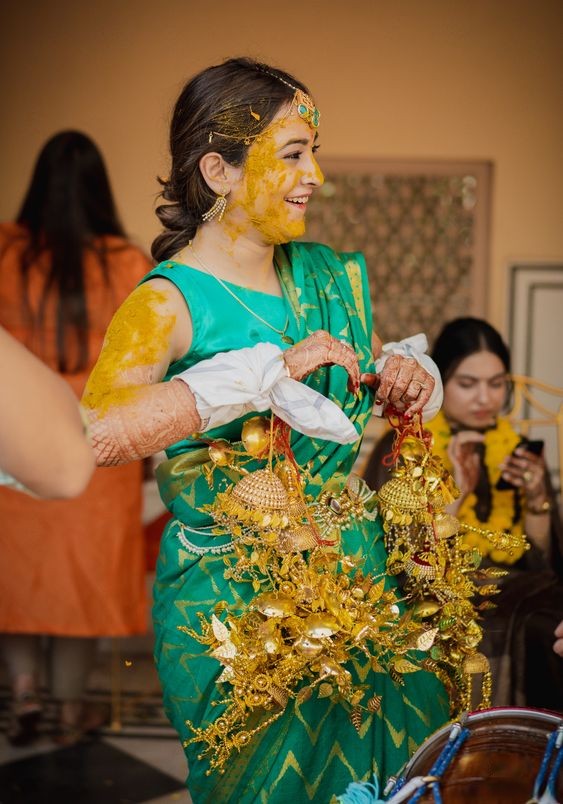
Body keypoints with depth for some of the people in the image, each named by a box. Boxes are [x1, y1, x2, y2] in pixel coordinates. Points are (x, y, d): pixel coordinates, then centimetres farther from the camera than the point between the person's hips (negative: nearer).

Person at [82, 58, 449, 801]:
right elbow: (97, 431, -35)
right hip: (234, 600, -6)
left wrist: (405, 387, -4)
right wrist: (270, 370, -34)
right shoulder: (170, 301, -16)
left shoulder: (331, 276, 5)